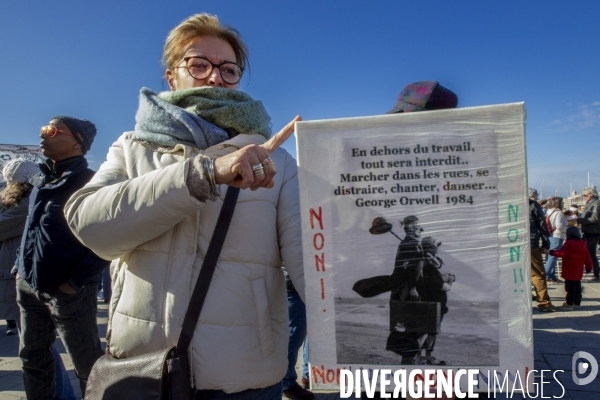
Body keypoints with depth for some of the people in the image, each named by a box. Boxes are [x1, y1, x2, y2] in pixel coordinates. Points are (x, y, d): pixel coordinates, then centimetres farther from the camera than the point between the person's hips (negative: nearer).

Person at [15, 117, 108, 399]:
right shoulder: (44, 181, 11)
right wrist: (22, 267, 12)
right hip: (29, 286, 8)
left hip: (66, 291, -7)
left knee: (87, 363, 6)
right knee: (32, 357, 20)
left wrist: (76, 280, -19)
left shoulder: (89, 182, -12)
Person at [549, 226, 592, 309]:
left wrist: (551, 252, -29)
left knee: (570, 287, -4)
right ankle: (577, 302, 25)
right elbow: (588, 258, 11)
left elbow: (562, 253, -29)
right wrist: (589, 267, 22)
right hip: (579, 272, 7)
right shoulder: (583, 244, 8)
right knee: (577, 286, 17)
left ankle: (569, 303, -3)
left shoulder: (568, 244, -14)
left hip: (569, 272, -7)